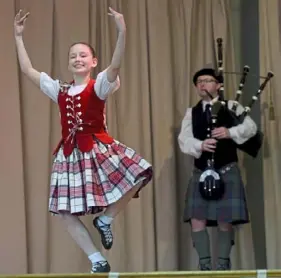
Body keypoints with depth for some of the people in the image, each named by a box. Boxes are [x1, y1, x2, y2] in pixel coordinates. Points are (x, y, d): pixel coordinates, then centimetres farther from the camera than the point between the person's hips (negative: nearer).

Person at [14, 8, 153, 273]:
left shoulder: (100, 85, -1)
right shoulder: (59, 89, 11)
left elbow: (115, 65, -22)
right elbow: (27, 70, 13)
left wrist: (122, 32, -35)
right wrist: (18, 36, 12)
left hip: (98, 148, -3)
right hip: (70, 153, 3)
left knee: (138, 176, -24)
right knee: (64, 212, -2)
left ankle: (105, 219, 0)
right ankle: (98, 262, 9)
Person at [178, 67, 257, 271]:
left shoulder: (231, 106, 5)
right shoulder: (191, 112, 13)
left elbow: (250, 127, -8)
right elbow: (184, 140, -2)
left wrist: (230, 133, -25)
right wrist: (200, 145, -22)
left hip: (226, 171, -3)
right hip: (201, 172, 3)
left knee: (225, 220, -2)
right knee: (197, 219, -4)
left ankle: (223, 265, 9)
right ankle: (205, 265, 3)